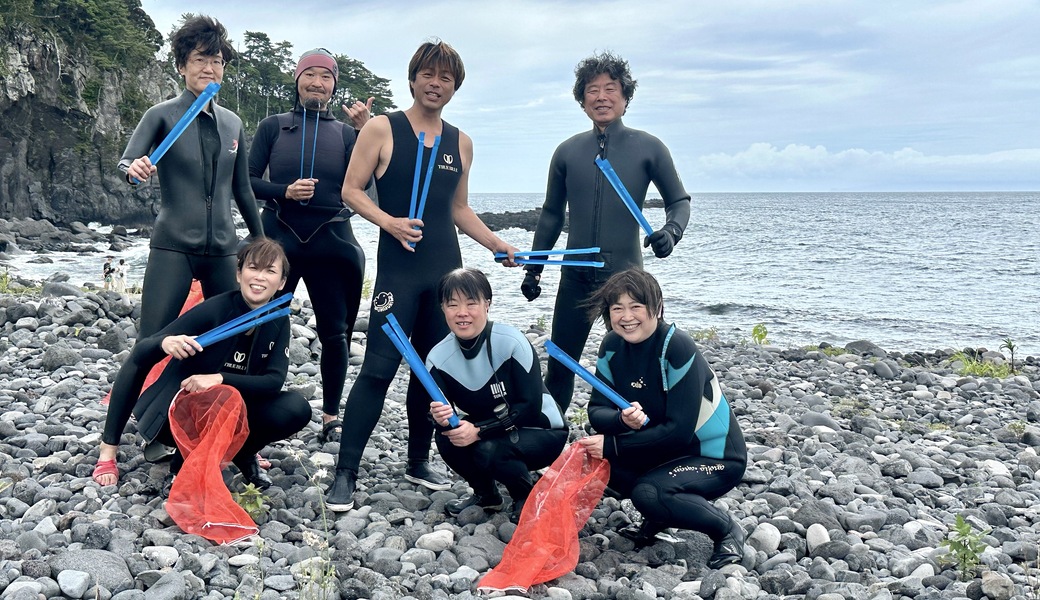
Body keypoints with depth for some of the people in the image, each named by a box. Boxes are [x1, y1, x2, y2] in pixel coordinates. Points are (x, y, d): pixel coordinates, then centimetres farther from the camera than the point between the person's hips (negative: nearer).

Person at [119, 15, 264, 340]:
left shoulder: (232, 123, 12)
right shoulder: (162, 115, 0)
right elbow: (126, 162, -11)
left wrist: (261, 242, 21)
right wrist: (134, 169, -34)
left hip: (222, 248, 4)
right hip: (173, 246, -4)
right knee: (151, 341, -8)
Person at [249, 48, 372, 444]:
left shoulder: (346, 133, 8)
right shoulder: (273, 126, 6)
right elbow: (247, 181, 3)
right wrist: (284, 192, -15)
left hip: (331, 243, 1)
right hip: (280, 239, -1)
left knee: (335, 333, 3)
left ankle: (331, 416, 16)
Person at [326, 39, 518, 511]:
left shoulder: (460, 143, 13)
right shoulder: (382, 128, -1)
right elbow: (351, 191, -4)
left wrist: (497, 245, 11)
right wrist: (390, 222, -19)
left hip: (446, 269, 5)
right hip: (398, 268, -5)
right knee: (379, 369, -9)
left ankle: (418, 463, 24)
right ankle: (345, 473, -2)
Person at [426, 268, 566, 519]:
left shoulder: (511, 342, -25)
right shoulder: (438, 358, -12)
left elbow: (530, 407, -24)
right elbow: (442, 410, -10)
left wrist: (478, 431, -31)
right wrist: (441, 419, -35)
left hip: (542, 432, -5)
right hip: (491, 435, 5)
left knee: (489, 449, -31)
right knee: (446, 438, -21)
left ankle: (528, 497, 1)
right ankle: (486, 493, 8)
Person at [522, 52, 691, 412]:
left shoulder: (648, 148, 0)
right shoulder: (568, 152, 8)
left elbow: (679, 201, 7)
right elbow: (551, 215, 16)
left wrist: (671, 232, -15)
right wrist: (533, 268, 15)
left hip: (626, 275, -2)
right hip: (576, 277, 3)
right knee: (559, 366, 7)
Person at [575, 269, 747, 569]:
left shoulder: (676, 346, -25)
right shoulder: (613, 345, -6)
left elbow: (679, 430, -28)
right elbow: (596, 411, -8)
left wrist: (612, 446, -26)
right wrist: (623, 420, -31)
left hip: (716, 455, -7)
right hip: (665, 450, 7)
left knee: (648, 494, -30)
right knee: (592, 456, -11)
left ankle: (726, 528, -4)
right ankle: (659, 517, 9)